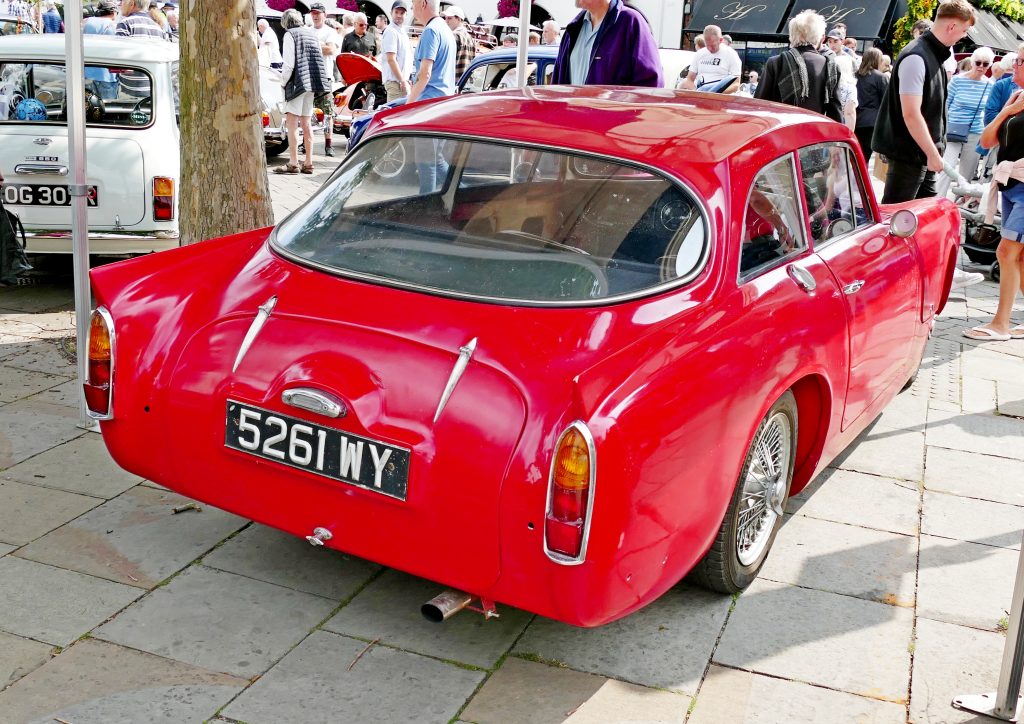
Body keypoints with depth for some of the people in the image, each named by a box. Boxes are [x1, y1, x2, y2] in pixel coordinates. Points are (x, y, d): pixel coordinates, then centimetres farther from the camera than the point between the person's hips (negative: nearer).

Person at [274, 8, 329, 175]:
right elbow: (320, 58, 16)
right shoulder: (312, 33, 14)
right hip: (313, 82, 7)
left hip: (298, 82, -7)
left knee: (292, 122, -6)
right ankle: (308, 163, 13)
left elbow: (289, 64, -13)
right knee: (305, 122, 12)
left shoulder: (290, 34, -6)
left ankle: (293, 163, -9)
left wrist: (283, 81, 0)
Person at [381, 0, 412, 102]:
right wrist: (402, 81, -21)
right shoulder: (391, 32, -12)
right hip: (395, 81, -10)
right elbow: (391, 59, -19)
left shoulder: (402, 32, 18)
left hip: (403, 79, 10)